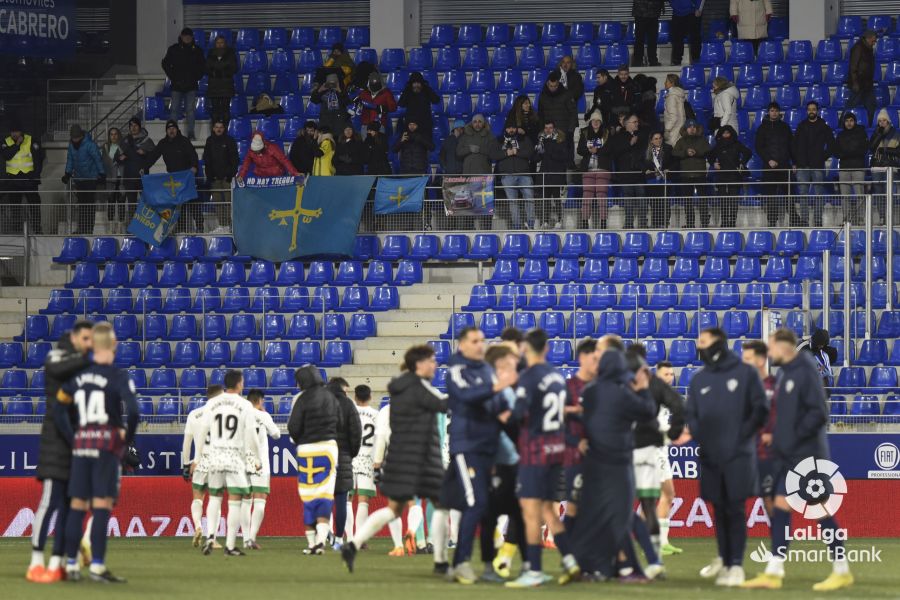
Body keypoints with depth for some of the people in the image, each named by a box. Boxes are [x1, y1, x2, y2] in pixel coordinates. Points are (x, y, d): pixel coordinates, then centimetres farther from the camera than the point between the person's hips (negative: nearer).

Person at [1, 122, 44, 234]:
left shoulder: (31, 141, -7)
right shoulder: (7, 142, -1)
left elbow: (38, 158, -6)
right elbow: (5, 156, -17)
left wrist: (36, 174, -10)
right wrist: (16, 145, -23)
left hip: (29, 176, -2)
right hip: (13, 177, 2)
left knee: (34, 202, -4)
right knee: (14, 203, 7)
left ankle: (36, 227, 2)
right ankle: (16, 227, 16)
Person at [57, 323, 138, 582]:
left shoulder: (78, 375, 7)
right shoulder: (118, 377, -8)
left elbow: (59, 410, 5)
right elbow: (133, 412, -18)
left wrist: (73, 438, 10)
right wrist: (127, 439, -2)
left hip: (81, 444, 5)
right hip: (108, 444, -5)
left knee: (77, 505, 10)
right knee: (102, 506, -5)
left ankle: (71, 565, 12)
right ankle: (97, 566, -10)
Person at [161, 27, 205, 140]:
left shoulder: (196, 50, 4)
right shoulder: (173, 49, 1)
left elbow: (202, 67, 11)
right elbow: (166, 64, 6)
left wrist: (196, 77, -2)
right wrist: (173, 78, -3)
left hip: (191, 86, 1)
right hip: (177, 86, -1)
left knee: (190, 110, 1)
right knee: (174, 109, -2)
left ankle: (190, 134, 5)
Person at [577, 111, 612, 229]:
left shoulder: (607, 133, 6)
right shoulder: (585, 134, 12)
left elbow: (610, 149, -4)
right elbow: (580, 150, 5)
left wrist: (597, 150, -16)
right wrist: (589, 150, -14)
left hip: (603, 169, -2)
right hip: (588, 169, 2)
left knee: (602, 195, -6)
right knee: (587, 195, -4)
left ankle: (603, 222, -5)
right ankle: (584, 222, -2)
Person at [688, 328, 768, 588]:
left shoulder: (745, 373, -1)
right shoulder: (699, 379, 12)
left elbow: (760, 409, -2)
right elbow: (690, 413, 14)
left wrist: (743, 435, -10)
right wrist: (697, 434, -4)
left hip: (738, 456, -4)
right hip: (710, 456, 4)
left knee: (735, 510, -8)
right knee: (719, 510, 9)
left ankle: (736, 565, -9)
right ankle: (724, 559, 22)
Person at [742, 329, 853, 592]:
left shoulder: (805, 372, -14)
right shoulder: (785, 373, 11)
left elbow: (819, 413, -20)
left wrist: (794, 437, -18)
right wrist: (778, 437, 5)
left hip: (808, 455, -8)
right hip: (787, 456, 8)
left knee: (820, 509, -2)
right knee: (781, 507, 4)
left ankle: (842, 570, 7)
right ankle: (774, 572, 4)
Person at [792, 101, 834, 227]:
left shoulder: (823, 127, 4)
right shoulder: (801, 127, 11)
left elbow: (831, 145, 6)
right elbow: (794, 145, 14)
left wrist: (823, 157, -3)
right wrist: (795, 162, 6)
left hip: (818, 166, -2)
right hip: (802, 166, 2)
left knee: (818, 195, -1)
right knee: (803, 194, 0)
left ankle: (818, 220, 1)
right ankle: (803, 219, 2)